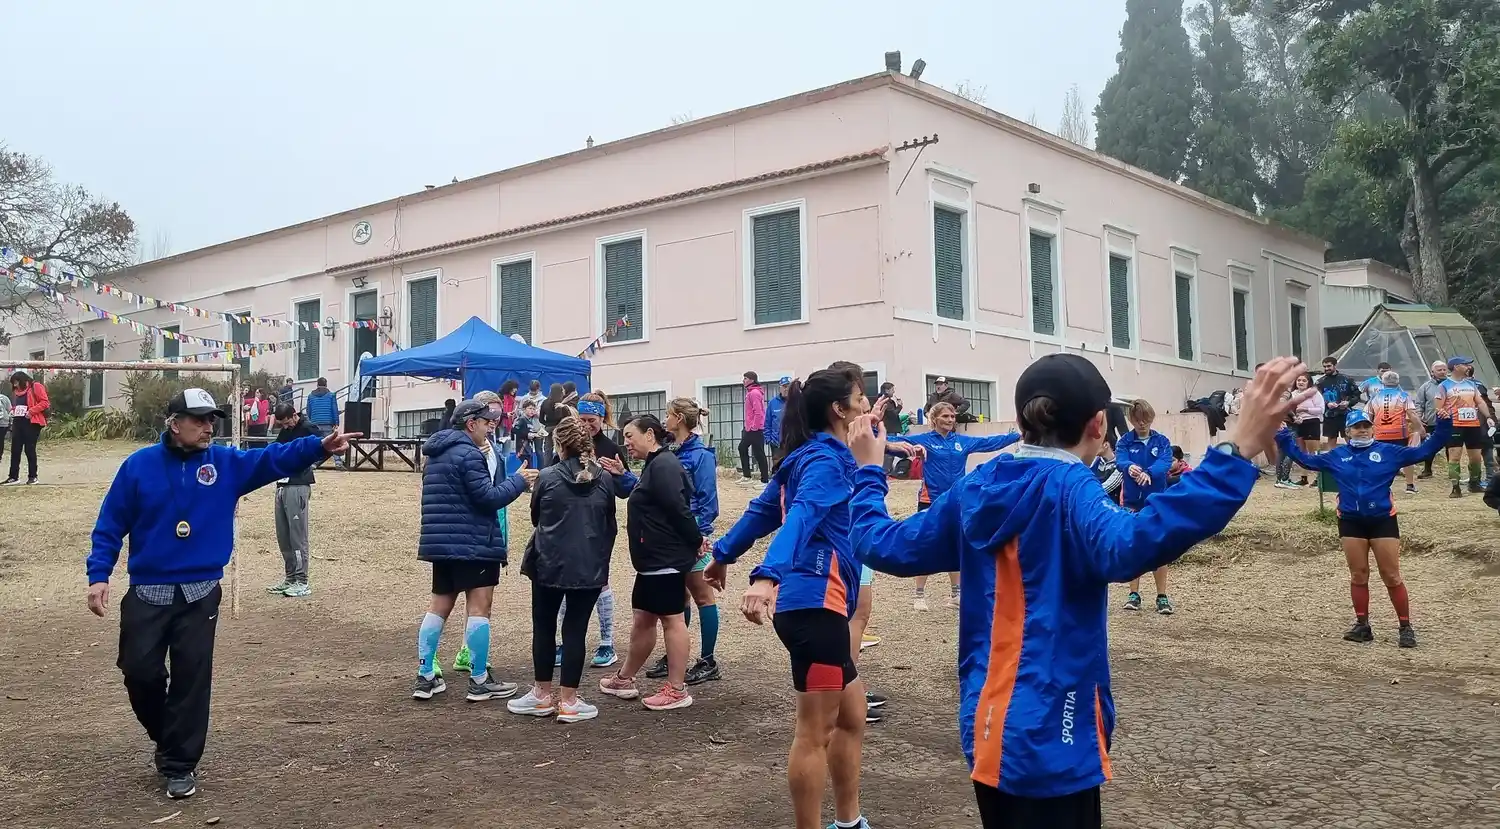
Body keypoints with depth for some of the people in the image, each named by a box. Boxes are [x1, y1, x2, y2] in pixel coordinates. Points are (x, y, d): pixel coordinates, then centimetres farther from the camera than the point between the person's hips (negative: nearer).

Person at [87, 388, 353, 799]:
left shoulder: (227, 463, 1)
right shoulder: (139, 465, -3)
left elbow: (274, 458, -11)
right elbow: (110, 525, -1)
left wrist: (319, 445, -26)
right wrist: (98, 575, -10)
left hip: (200, 593, 1)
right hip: (147, 592, 0)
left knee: (191, 679, 3)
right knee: (141, 672, 5)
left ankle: (179, 764, 15)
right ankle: (169, 739, 32)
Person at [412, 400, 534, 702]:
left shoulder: (436, 454, 15)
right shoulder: (469, 454, -14)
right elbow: (488, 498, -17)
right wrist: (519, 480, -5)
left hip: (441, 542, 9)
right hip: (472, 544, -9)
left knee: (439, 605, 12)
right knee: (479, 607, -4)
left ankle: (425, 677, 14)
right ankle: (480, 681, -1)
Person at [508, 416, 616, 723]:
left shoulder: (547, 477, -6)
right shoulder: (604, 479, -1)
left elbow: (535, 517, 8)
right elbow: (610, 527, 7)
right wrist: (602, 562, 19)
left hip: (550, 564, -1)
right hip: (589, 567, 1)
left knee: (544, 628, 13)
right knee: (575, 630, 5)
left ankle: (543, 695, 22)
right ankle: (568, 701, 8)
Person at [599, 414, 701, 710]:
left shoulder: (663, 465, -18)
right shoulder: (653, 465, 16)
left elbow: (679, 508, -21)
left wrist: (696, 542, -15)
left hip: (667, 558, -11)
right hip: (654, 558, 11)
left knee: (671, 619, -3)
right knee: (642, 618, 18)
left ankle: (677, 690, 4)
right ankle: (624, 679, 30)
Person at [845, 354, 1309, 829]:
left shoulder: (976, 489, 2)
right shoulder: (1067, 488, -17)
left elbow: (882, 545, 10)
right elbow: (1127, 546, -39)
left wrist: (868, 473, 26)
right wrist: (1238, 452, -45)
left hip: (985, 731, 7)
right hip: (1047, 741, -7)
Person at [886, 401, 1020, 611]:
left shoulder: (963, 441, 7)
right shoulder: (924, 440, -6)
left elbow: (991, 442, 15)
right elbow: (895, 440, -14)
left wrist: (1019, 435, 16)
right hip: (930, 502, -4)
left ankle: (955, 594, 24)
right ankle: (919, 594, 11)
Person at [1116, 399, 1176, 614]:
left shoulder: (1162, 441, -1)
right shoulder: (1124, 441, -1)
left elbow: (1165, 463, -19)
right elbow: (1120, 461, -19)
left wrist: (1148, 473, -40)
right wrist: (1130, 468, -44)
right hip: (1132, 501, 1)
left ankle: (1162, 596, 11)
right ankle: (1134, 594, 18)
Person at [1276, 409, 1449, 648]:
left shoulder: (1388, 452, 0)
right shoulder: (1337, 455, 7)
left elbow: (1423, 451, -1)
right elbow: (1307, 460, 15)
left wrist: (1442, 429, -12)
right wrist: (1284, 440, 9)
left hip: (1382, 520, -2)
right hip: (1350, 521, 2)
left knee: (1392, 577, 1)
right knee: (1358, 576, 9)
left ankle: (1405, 628, 9)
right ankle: (1362, 625, 17)